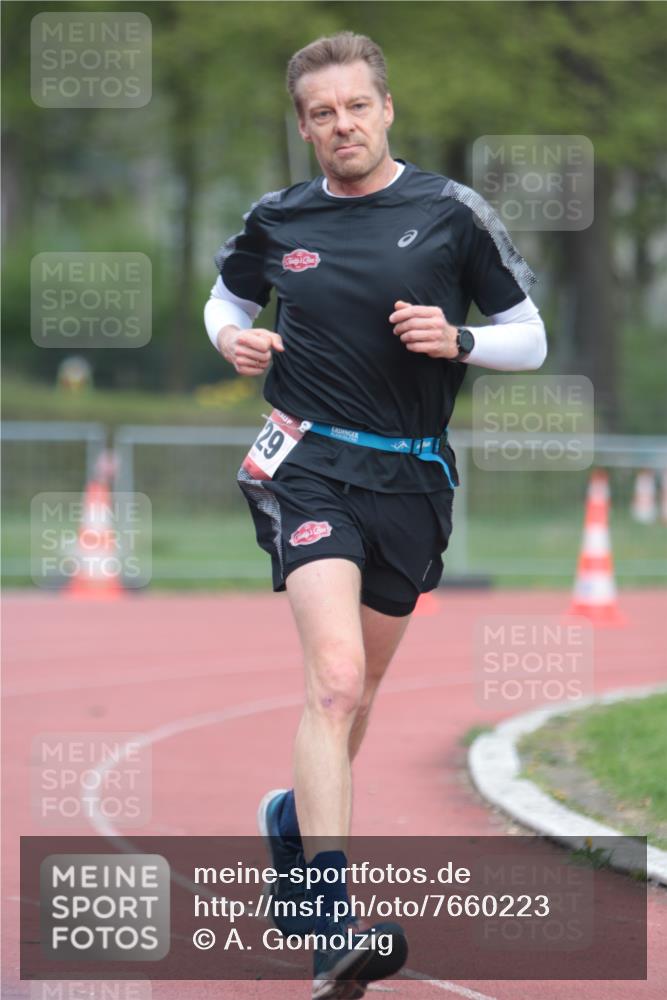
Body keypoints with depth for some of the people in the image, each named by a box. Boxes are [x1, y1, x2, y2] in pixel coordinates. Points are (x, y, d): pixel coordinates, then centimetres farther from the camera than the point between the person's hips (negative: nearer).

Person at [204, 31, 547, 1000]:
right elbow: (227, 296, 24)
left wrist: (456, 340, -14)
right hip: (311, 465, -2)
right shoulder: (278, 221, 4)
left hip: (413, 477, 2)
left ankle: (298, 814, 48)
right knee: (335, 680, -21)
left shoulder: (452, 214, 0)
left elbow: (529, 340, 5)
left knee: (355, 689, 16)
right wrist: (233, 338, 2)